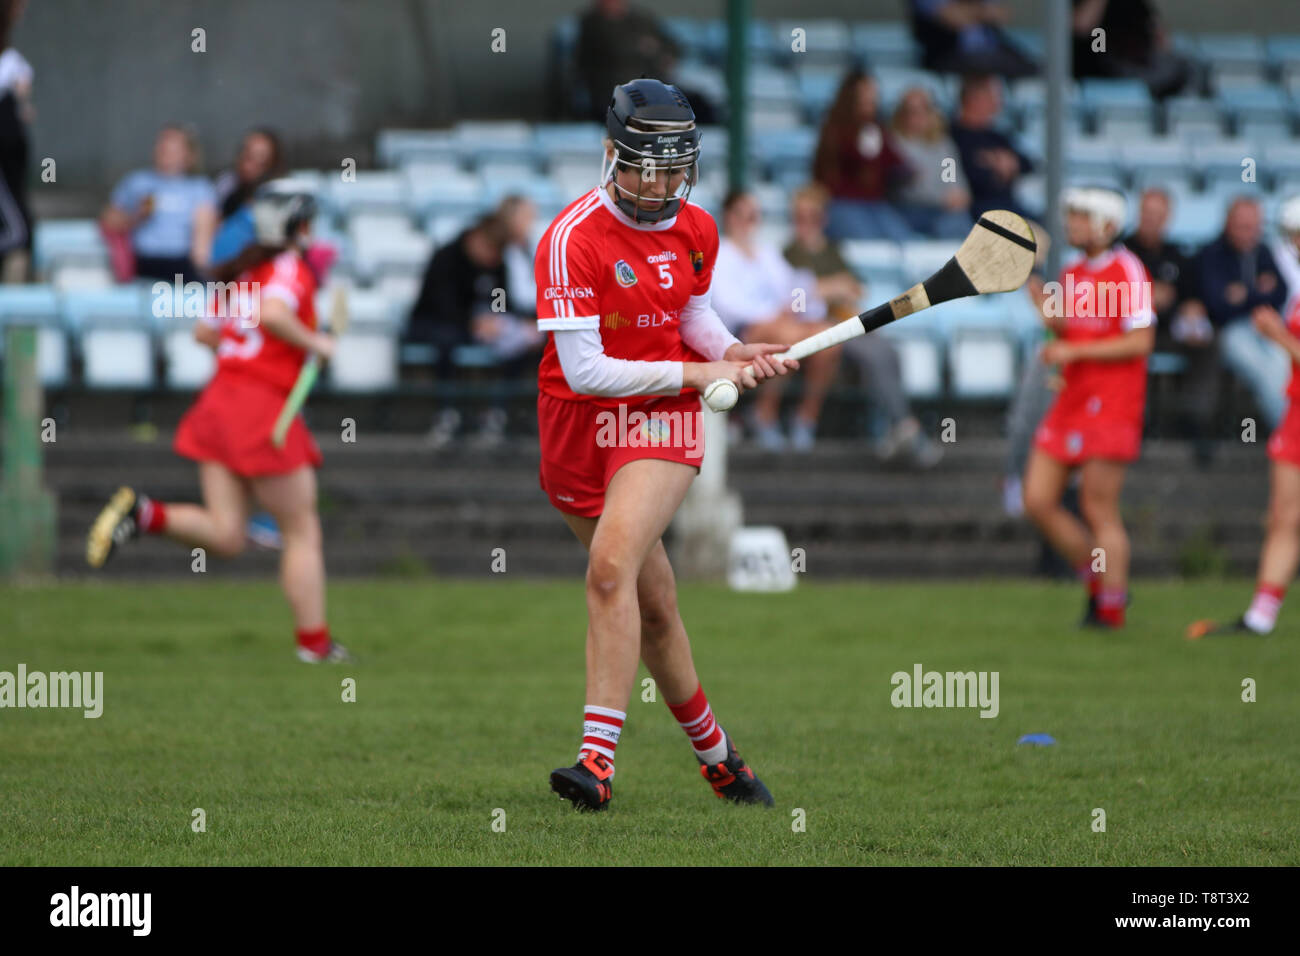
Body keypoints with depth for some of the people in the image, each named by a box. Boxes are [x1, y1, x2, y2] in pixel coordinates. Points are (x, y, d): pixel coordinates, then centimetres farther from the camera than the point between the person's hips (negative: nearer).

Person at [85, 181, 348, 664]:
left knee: (224, 535, 6)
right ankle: (314, 641, 8)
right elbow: (273, 313, -27)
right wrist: (313, 343, -13)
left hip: (219, 401, 7)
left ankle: (143, 513, -16)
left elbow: (205, 331, 23)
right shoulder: (292, 269, -7)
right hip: (264, 408, -7)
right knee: (302, 530, 5)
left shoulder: (242, 270, 16)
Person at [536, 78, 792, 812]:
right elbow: (584, 370, -20)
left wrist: (732, 352, 3)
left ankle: (599, 757, -27)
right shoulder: (573, 238, -16)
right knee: (653, 603, 9)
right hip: (578, 424, -1)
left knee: (612, 566, -23)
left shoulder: (697, 230, 2)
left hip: (661, 421, 1)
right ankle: (714, 749, 29)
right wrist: (696, 373, -15)